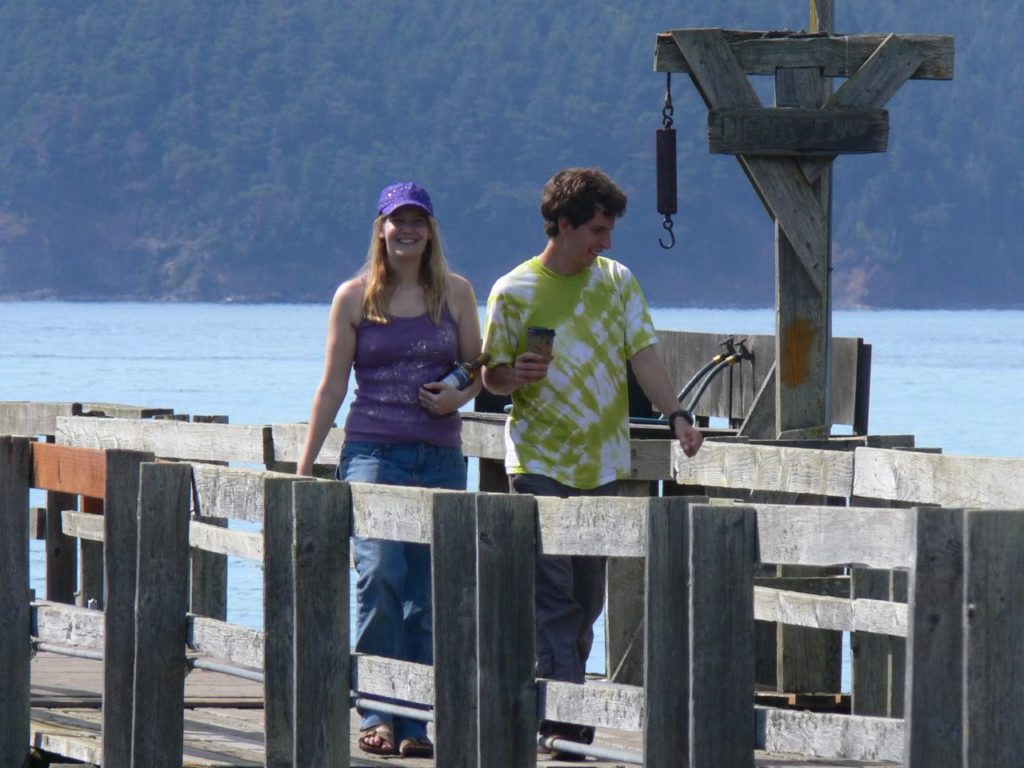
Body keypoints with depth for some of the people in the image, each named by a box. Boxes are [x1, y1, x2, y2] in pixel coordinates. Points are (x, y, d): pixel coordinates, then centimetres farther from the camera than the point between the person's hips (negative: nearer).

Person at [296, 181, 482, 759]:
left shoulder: (456, 293, 9)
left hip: (440, 455, 2)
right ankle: (376, 713, -15)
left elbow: (477, 368, 16)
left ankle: (414, 722, 9)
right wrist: (306, 464, 5)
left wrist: (459, 396, -7)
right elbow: (333, 386, 7)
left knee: (428, 592, 3)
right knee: (379, 571, -20)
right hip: (373, 450, -2)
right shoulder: (355, 297, 5)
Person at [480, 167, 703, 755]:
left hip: (604, 463, 4)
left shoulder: (617, 281, 7)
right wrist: (514, 375, -20)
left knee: (588, 596, 9)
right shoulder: (514, 292, -3)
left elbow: (644, 354, 2)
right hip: (540, 462, -4)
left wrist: (676, 415, -12)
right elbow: (492, 376, 3)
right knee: (552, 594, -10)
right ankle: (562, 717, -12)